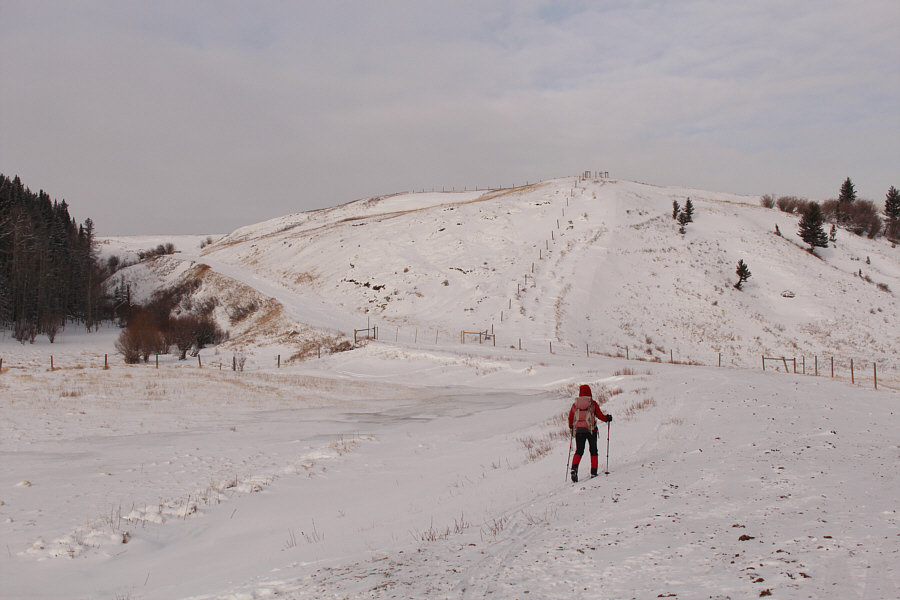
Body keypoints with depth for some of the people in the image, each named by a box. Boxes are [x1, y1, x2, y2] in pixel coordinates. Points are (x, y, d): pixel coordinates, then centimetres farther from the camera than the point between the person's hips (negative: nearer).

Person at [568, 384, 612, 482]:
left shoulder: (575, 404, 7)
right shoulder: (593, 403, 0)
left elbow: (570, 418, 10)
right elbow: (600, 415, 0)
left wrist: (571, 427, 28)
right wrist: (607, 418, 19)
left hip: (578, 430, 2)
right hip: (591, 430, -2)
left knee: (579, 451, 4)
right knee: (593, 451, 11)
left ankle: (574, 468, -20)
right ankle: (593, 472, 8)